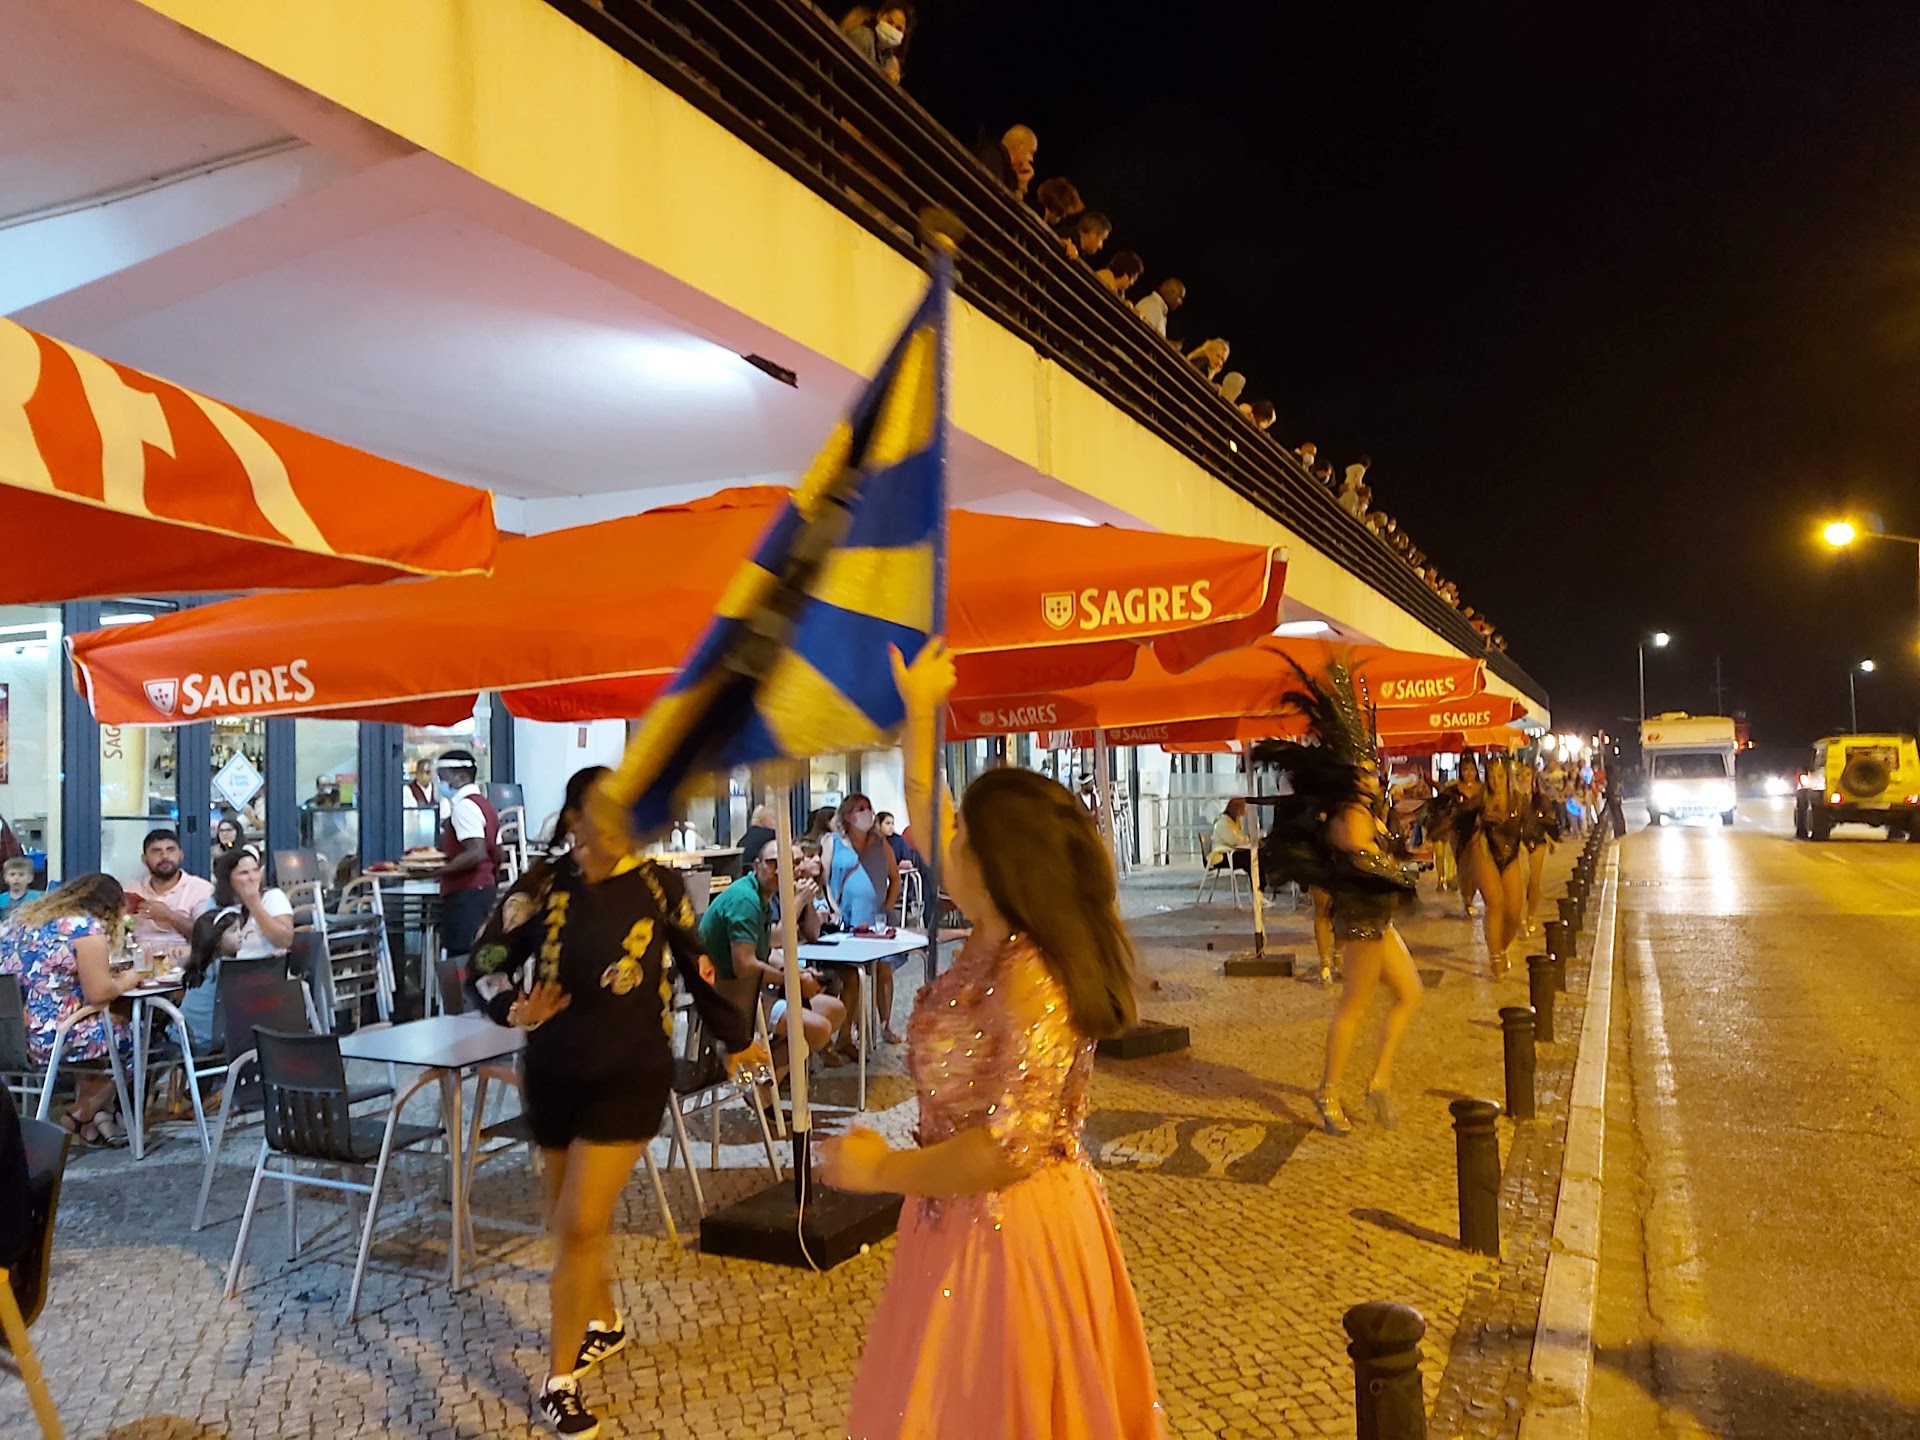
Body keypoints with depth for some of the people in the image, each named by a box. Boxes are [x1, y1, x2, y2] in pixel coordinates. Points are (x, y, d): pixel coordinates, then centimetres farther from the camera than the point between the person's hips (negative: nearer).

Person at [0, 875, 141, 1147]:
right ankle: (83, 1115, 18)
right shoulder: (87, 927, -11)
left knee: (99, 1025, 27)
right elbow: (99, 992, -15)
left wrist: (111, 979, 25)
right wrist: (125, 982, 5)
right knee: (128, 1033, 14)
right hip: (48, 1036, -8)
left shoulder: (26, 917, 14)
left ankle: (91, 1121, 27)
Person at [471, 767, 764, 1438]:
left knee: (581, 1227, -8)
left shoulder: (656, 883, -7)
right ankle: (605, 1322, 45)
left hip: (632, 1077, -2)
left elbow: (694, 964, 6)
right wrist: (514, 1008, -24)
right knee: (565, 1224, 17)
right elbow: (484, 962, -2)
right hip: (554, 1075, 2)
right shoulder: (541, 885, -9)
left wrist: (735, 1037, 16)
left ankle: (559, 1382, 10)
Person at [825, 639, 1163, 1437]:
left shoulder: (1027, 980, -28)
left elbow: (1009, 1149, -30)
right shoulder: (994, 939, -2)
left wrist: (879, 1170, -19)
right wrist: (919, 710, 14)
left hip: (1008, 1232, -9)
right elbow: (928, 819, 12)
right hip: (968, 1224, 9)